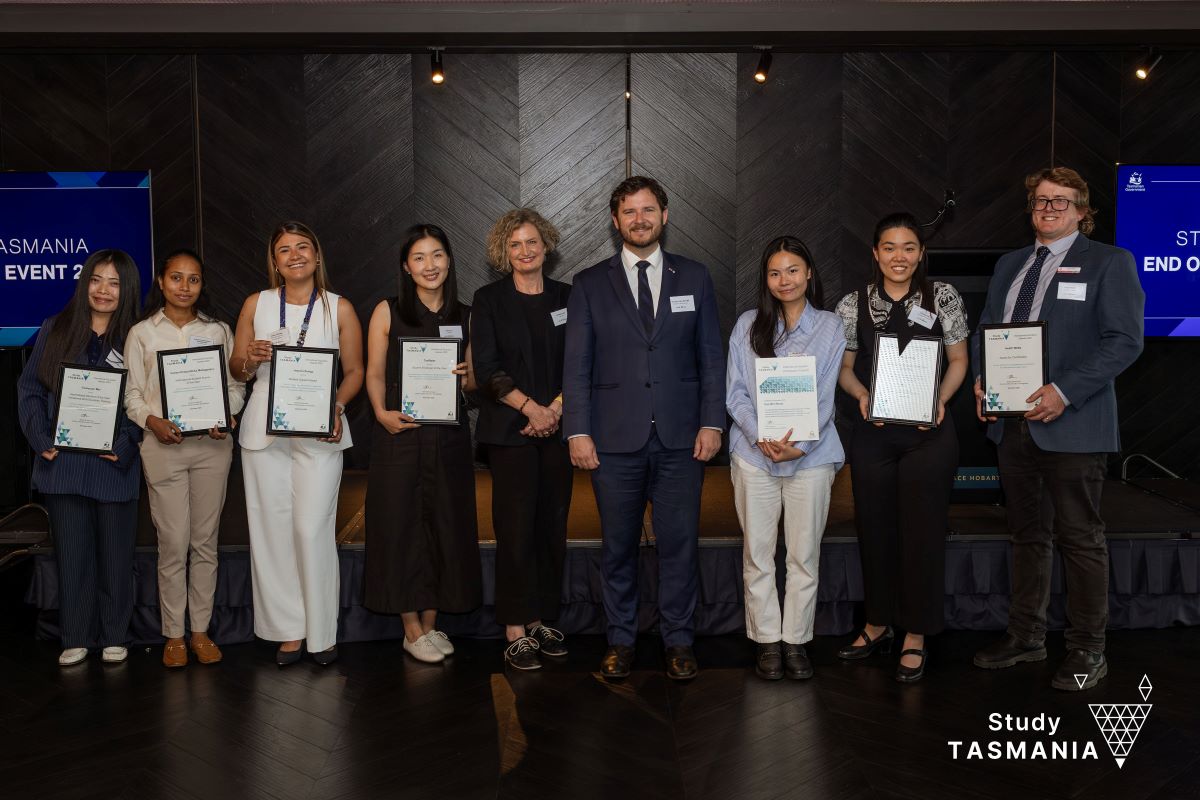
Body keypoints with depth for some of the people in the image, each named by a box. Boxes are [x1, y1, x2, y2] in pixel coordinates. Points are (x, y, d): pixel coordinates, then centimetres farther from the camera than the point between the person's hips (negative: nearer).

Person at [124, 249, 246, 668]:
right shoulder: (142, 334, 5)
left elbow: (235, 385, 8)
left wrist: (228, 416, -11)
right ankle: (174, 634, 13)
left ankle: (201, 630, 18)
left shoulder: (218, 330, 9)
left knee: (205, 541, 7)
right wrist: (152, 421, -15)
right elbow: (131, 394, 4)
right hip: (164, 445, -1)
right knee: (173, 543, 0)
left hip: (212, 445, 2)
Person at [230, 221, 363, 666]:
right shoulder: (256, 304, 9)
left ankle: (321, 630, 6)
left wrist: (337, 408, -12)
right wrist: (251, 359, -11)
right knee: (273, 529, 2)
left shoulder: (340, 308, 5)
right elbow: (236, 370, 12)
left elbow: (355, 371, 6)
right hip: (264, 430, 2)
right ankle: (289, 629, 13)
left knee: (313, 529, -7)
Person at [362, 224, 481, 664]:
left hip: (449, 434, 3)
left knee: (446, 525, 6)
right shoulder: (388, 312, 2)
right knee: (402, 525, 0)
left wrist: (467, 376, -10)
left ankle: (431, 623, 19)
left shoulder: (465, 316, 9)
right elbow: (374, 374, 1)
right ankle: (412, 628, 12)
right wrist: (382, 413, -15)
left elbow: (475, 379, 12)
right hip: (399, 434, -2)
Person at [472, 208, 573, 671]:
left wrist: (556, 408, -7)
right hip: (510, 431, -3)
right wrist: (530, 407, -13)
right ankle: (515, 632, 2)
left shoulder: (566, 298, 11)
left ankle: (540, 621, 16)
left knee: (552, 527, 5)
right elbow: (486, 369, -4)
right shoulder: (489, 300, 3)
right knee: (516, 529, -4)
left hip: (558, 428, 3)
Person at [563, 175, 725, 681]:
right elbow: (576, 364, 2)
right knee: (618, 545, 8)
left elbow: (711, 355, 7)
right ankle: (620, 640, 21)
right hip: (615, 438, 0)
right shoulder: (590, 284, 6)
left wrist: (712, 422, -1)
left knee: (679, 543, 4)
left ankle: (678, 641, 18)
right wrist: (577, 431, -5)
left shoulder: (694, 277, 8)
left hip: (680, 439, 1)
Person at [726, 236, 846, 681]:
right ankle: (766, 640, 15)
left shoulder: (829, 327, 5)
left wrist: (800, 445, -15)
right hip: (754, 454, 1)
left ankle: (796, 640, 16)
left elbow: (824, 398, -1)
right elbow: (735, 393, 2)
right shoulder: (748, 325, 7)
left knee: (805, 555, 5)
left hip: (810, 456, 0)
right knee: (757, 554, 4)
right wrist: (761, 438, -13)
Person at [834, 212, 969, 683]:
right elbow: (845, 367, 9)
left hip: (929, 433, -2)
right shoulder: (854, 305, 2)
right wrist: (863, 395, -11)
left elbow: (958, 360, 6)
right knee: (875, 529, 11)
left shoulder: (943, 298, -1)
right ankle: (878, 626, 29)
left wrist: (940, 399, -11)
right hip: (872, 433, 2)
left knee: (922, 531, 2)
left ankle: (915, 637, 16)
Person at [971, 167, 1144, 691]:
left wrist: (1064, 391, -21)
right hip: (1012, 423, 6)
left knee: (1081, 540, 2)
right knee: (1027, 534, 15)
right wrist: (980, 380, -1)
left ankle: (1087, 652, 13)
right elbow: (984, 331, 18)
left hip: (1070, 425, -6)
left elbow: (1124, 341, -11)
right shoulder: (1010, 265, 16)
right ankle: (1025, 637, 27)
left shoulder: (1109, 263, -2)